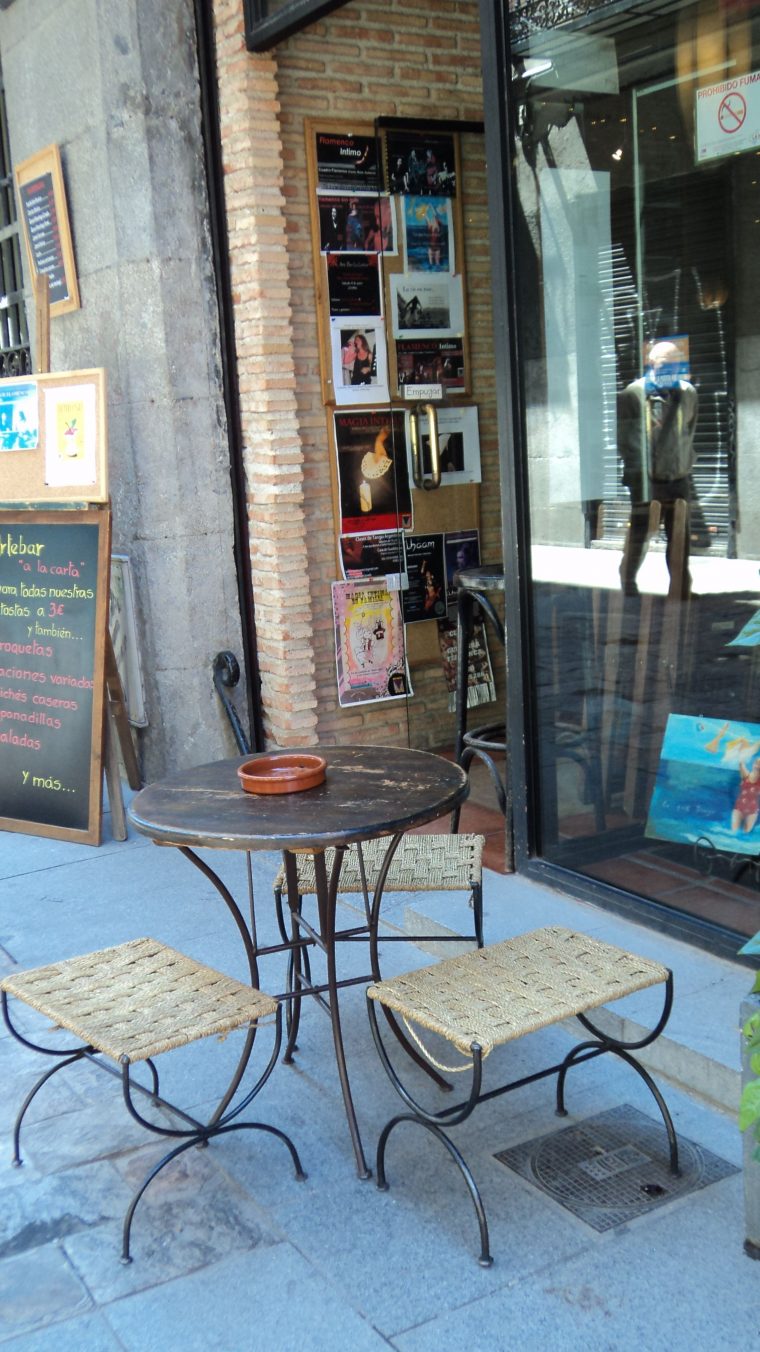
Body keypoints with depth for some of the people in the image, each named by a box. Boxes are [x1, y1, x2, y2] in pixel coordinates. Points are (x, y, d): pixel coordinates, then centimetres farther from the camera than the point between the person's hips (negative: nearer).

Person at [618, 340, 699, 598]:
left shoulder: (688, 393, 8)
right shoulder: (635, 393, -6)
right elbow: (626, 438, -7)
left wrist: (685, 464, 14)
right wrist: (637, 471, -12)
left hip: (678, 478, 4)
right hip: (647, 479, -4)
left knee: (680, 537, 7)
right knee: (640, 532, 2)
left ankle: (681, 586, 16)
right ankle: (628, 580, 20)